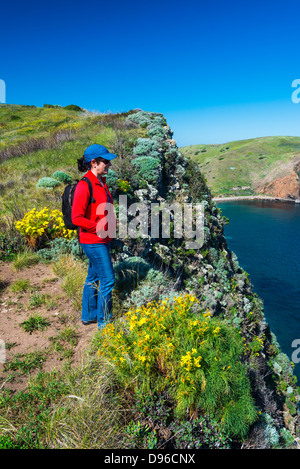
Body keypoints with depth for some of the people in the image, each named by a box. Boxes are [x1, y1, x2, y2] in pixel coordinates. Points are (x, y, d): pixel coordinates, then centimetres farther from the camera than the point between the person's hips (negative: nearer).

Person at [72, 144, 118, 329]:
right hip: (93, 241, -9)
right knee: (108, 280, -2)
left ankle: (88, 316, 34)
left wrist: (112, 225, 10)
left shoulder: (101, 183, 9)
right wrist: (99, 229, -18)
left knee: (93, 277, 18)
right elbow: (77, 218, -21)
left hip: (104, 239, 9)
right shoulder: (85, 185, -18)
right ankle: (104, 322, 15)